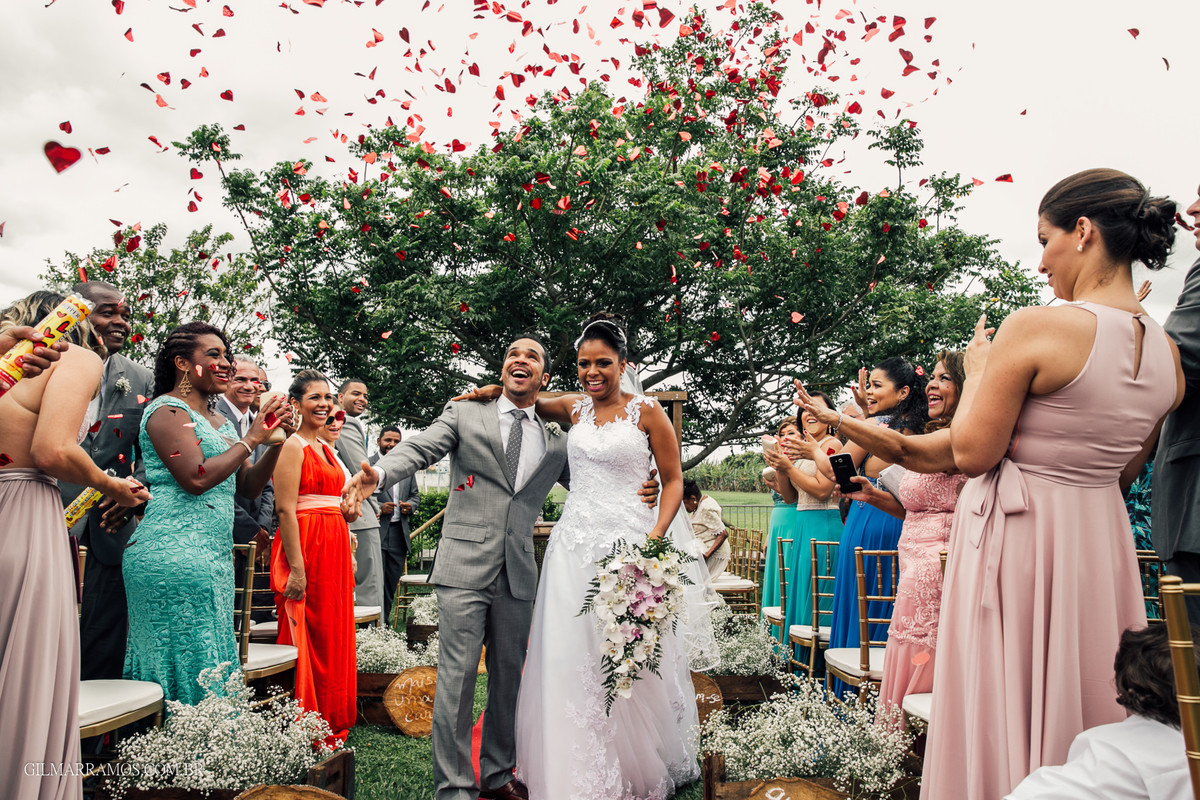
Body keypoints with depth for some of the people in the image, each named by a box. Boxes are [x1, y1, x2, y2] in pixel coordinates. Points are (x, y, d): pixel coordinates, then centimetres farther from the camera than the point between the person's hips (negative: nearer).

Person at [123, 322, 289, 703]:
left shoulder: (220, 421, 19)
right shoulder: (168, 409, -6)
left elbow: (248, 486, 15)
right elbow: (196, 478, -18)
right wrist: (251, 438, -10)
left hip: (215, 556, 9)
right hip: (173, 554, -9)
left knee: (211, 665, 10)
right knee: (187, 660, -5)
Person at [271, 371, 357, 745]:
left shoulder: (326, 448, 17)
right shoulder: (292, 446, -8)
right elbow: (285, 509, -16)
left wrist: (348, 555, 16)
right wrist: (297, 568, -21)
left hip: (334, 549, 9)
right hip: (306, 548, -8)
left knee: (334, 636, 13)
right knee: (306, 639, -1)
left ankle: (331, 725, 24)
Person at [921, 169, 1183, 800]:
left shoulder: (1035, 328, -20)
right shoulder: (1168, 354, 2)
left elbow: (971, 453, -16)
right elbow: (1125, 471, 12)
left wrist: (978, 371, -2)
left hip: (1016, 537, -6)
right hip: (1102, 538, 7)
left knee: (1009, 707, 9)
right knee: (1086, 698, 21)